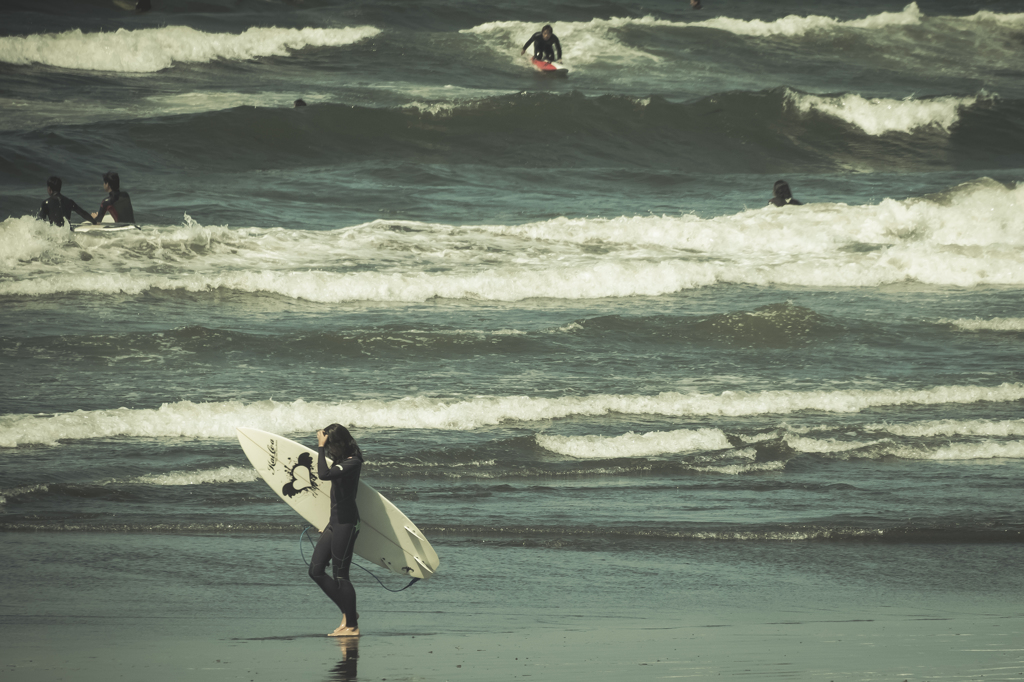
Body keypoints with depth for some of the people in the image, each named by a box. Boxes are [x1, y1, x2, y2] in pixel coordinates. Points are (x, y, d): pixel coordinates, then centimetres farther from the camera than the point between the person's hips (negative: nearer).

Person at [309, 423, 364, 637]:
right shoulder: (342, 461, 12)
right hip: (335, 521, 10)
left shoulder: (352, 463, -16)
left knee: (340, 575, -5)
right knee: (316, 570, 9)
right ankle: (348, 613, 17)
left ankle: (352, 626, 3)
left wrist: (321, 447, -23)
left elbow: (324, 474, -31)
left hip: (346, 523, -10)